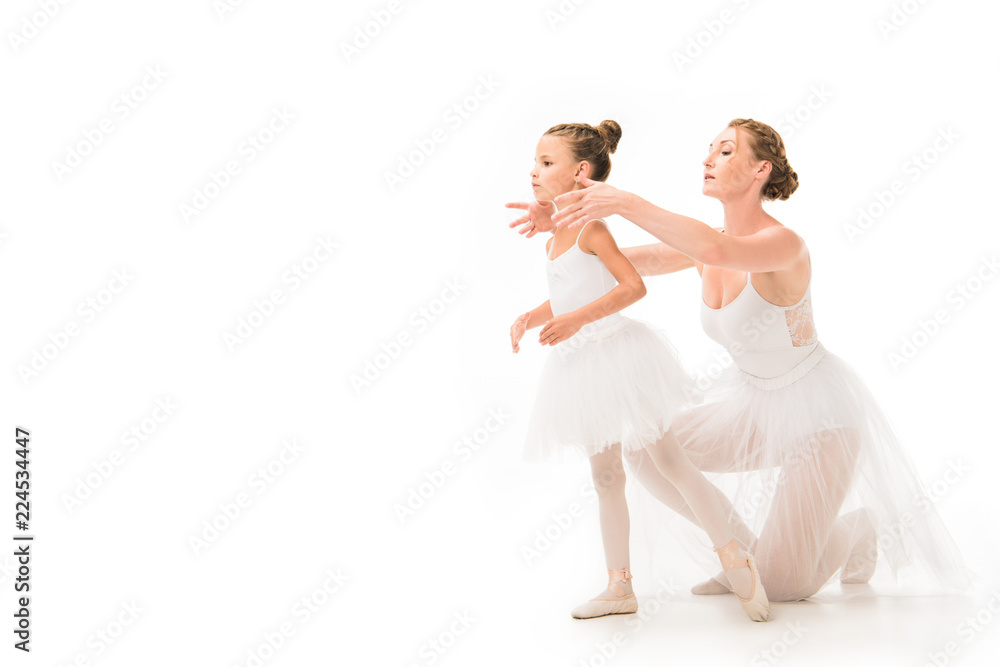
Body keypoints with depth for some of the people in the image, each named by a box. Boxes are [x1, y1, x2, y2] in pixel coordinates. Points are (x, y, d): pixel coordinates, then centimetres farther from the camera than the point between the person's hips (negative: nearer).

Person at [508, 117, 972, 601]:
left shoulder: (784, 244, -28)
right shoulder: (707, 243, -4)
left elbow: (717, 249, -49)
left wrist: (624, 203, -49)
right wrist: (562, 225, -27)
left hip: (819, 410, -7)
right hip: (756, 403, 7)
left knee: (779, 585, -10)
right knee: (646, 451, -10)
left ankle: (860, 526, 23)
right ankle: (746, 550, 10)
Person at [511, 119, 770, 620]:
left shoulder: (591, 228, -14)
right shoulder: (553, 237, 12)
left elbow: (634, 286, -21)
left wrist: (578, 319, -26)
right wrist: (529, 318, 5)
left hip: (616, 353, -9)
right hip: (582, 366, 9)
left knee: (668, 461, -6)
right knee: (605, 476, 12)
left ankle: (734, 559, 7)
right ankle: (619, 587, 19)